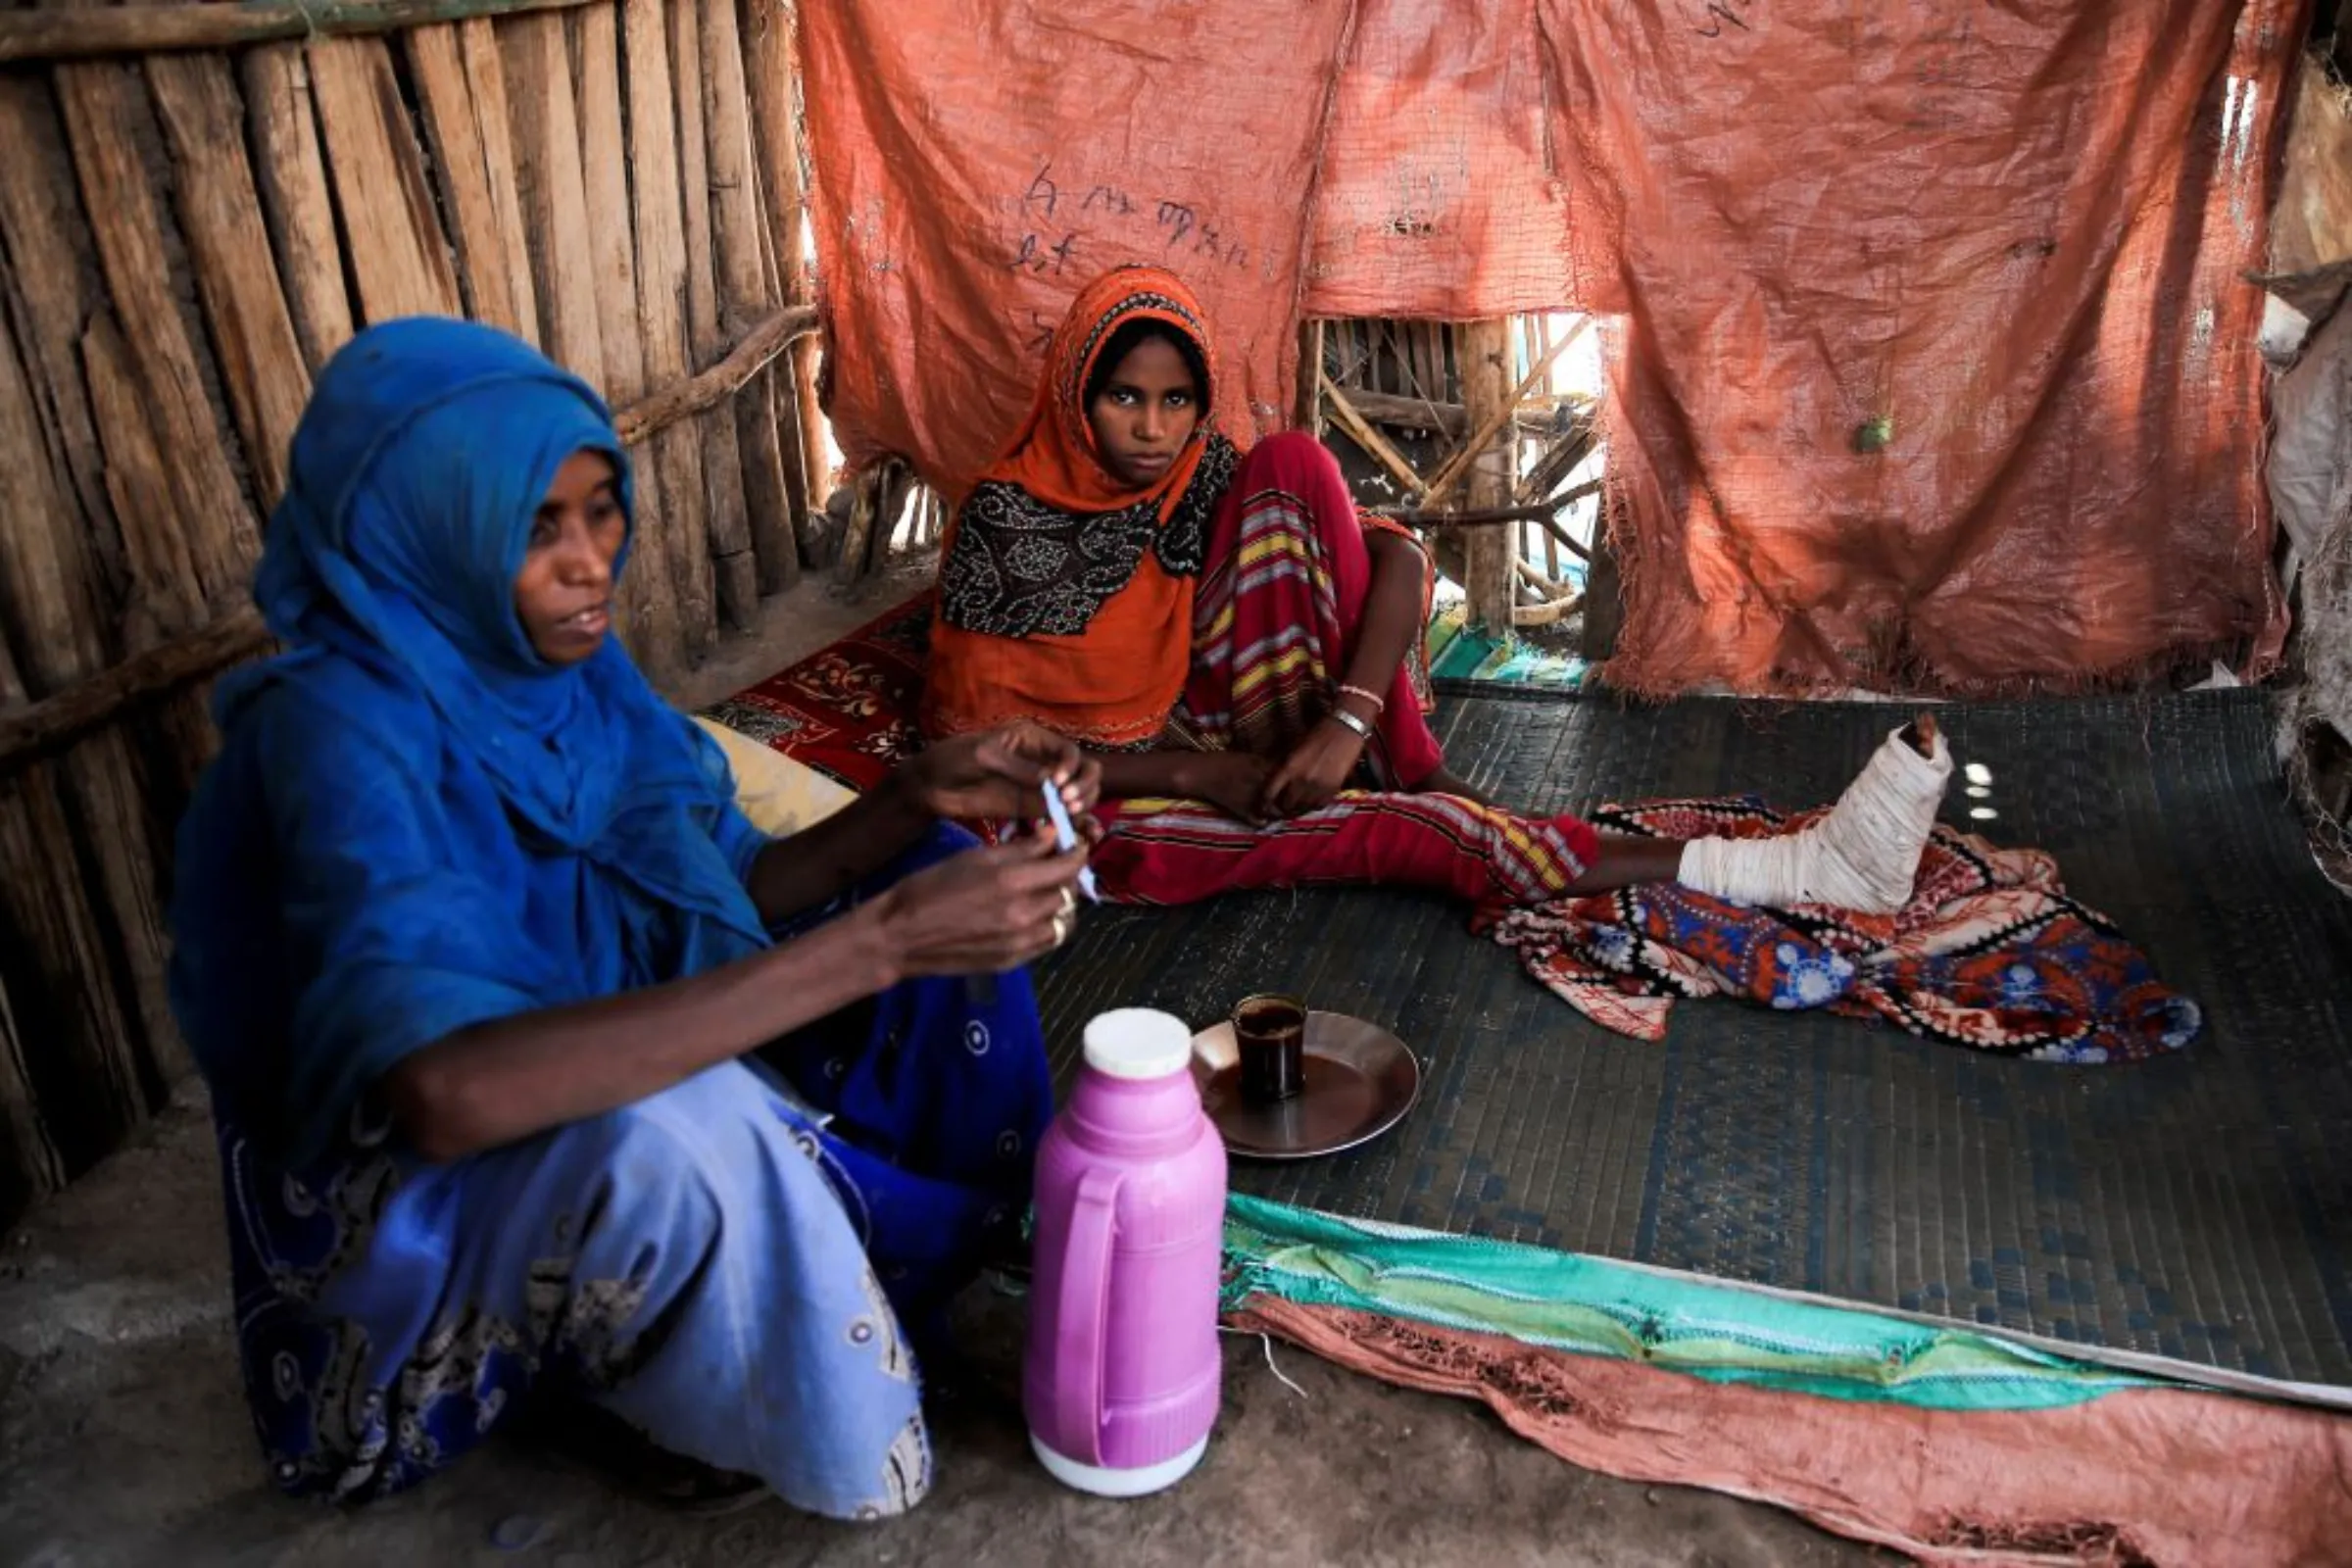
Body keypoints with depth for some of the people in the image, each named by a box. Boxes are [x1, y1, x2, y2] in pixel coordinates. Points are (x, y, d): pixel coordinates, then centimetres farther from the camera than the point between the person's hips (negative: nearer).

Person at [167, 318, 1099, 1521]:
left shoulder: (568, 659, -7)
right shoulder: (344, 733, -29)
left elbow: (736, 883, -2)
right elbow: (446, 1092, -45)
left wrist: (921, 801, -21)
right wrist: (878, 943, -46)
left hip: (612, 1088, 7)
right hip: (410, 1200, -7)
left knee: (938, 881, -3)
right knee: (670, 1138, -40)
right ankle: (715, 1426, -6)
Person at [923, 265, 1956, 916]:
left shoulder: (1209, 471, -2)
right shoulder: (1006, 519, -13)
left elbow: (1397, 561, -11)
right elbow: (971, 727, -15)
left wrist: (1349, 718, -30)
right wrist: (1190, 773, -21)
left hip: (1214, 720, 4)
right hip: (1099, 794, -4)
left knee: (1292, 466, -18)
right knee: (1401, 828, -29)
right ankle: (1792, 875, -28)